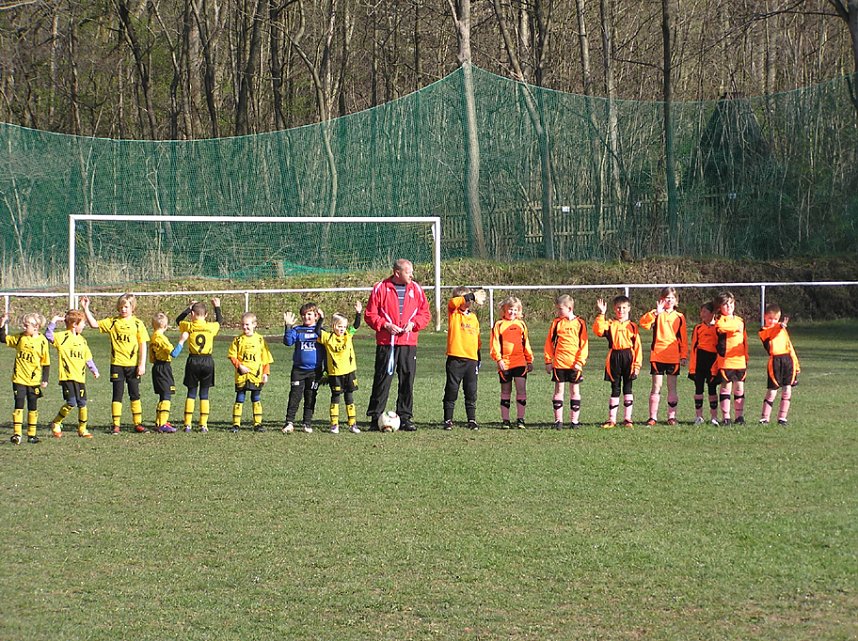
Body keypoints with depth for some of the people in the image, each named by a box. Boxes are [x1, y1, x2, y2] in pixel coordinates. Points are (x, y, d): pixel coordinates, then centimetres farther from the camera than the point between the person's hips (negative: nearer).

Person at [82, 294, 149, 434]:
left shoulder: (137, 323, 1)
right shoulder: (112, 322, 3)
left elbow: (143, 345, 0)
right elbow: (94, 324, -1)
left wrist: (142, 364, -5)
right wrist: (86, 309, -10)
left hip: (132, 364, 0)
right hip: (117, 364, 0)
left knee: (135, 395, 6)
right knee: (117, 395, 1)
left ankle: (138, 424, 13)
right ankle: (116, 425, 5)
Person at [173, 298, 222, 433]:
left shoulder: (188, 326, -4)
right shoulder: (211, 327, -1)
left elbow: (178, 320, 18)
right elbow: (220, 320, 21)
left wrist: (189, 308, 23)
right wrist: (217, 307, 33)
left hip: (193, 361, -1)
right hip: (208, 361, 1)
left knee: (191, 393, 6)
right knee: (204, 394, 6)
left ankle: (188, 424, 3)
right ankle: (203, 425, 2)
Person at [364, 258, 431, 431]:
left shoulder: (416, 289, 9)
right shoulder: (380, 288, 0)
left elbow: (425, 314, 11)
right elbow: (370, 315, 0)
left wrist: (413, 324, -6)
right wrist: (385, 325, -13)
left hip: (409, 343, 3)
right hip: (386, 343, -3)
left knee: (407, 381, 3)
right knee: (382, 380, -2)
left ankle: (405, 418, 10)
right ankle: (375, 418, 4)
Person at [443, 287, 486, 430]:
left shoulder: (473, 318, 16)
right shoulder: (453, 313, 3)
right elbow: (453, 302, -20)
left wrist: (479, 359, 18)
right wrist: (473, 296, -26)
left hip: (471, 359, 4)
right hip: (455, 358, -4)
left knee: (471, 392, 6)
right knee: (451, 390, 0)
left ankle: (472, 420, 12)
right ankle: (448, 420, 6)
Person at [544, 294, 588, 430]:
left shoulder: (579, 323, 0)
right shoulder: (556, 323, 4)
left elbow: (584, 344, -1)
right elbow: (549, 343, 6)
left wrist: (580, 362, -8)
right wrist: (548, 361, 2)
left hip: (575, 365, -1)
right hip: (559, 363, 1)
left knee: (575, 391, 5)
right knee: (559, 390, 2)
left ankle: (574, 420, 10)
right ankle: (558, 421, 6)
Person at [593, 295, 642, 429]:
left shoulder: (632, 326, 5)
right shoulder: (609, 324, 5)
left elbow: (637, 346, 3)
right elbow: (598, 330, -16)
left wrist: (637, 364, -4)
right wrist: (601, 314, -18)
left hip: (628, 358, 0)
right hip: (614, 358, 0)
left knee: (628, 389, 5)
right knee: (615, 390, 5)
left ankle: (627, 418, 11)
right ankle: (611, 419, 8)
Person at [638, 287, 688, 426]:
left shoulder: (679, 317, 9)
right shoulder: (656, 314, 3)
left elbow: (683, 339, 10)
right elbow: (643, 322, -17)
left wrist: (684, 356, 4)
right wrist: (656, 313, -29)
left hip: (673, 357, 2)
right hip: (657, 356, -1)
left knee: (672, 388, 6)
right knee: (656, 387, 1)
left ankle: (672, 416, 12)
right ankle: (653, 417, 3)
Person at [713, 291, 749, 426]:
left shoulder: (740, 320, 17)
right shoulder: (720, 320, -1)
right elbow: (720, 327, -28)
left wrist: (746, 358, 19)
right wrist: (736, 327, -18)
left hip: (740, 361, 5)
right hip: (725, 361, -5)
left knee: (739, 388, 6)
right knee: (726, 388, -2)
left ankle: (740, 416, 11)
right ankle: (725, 417, 1)